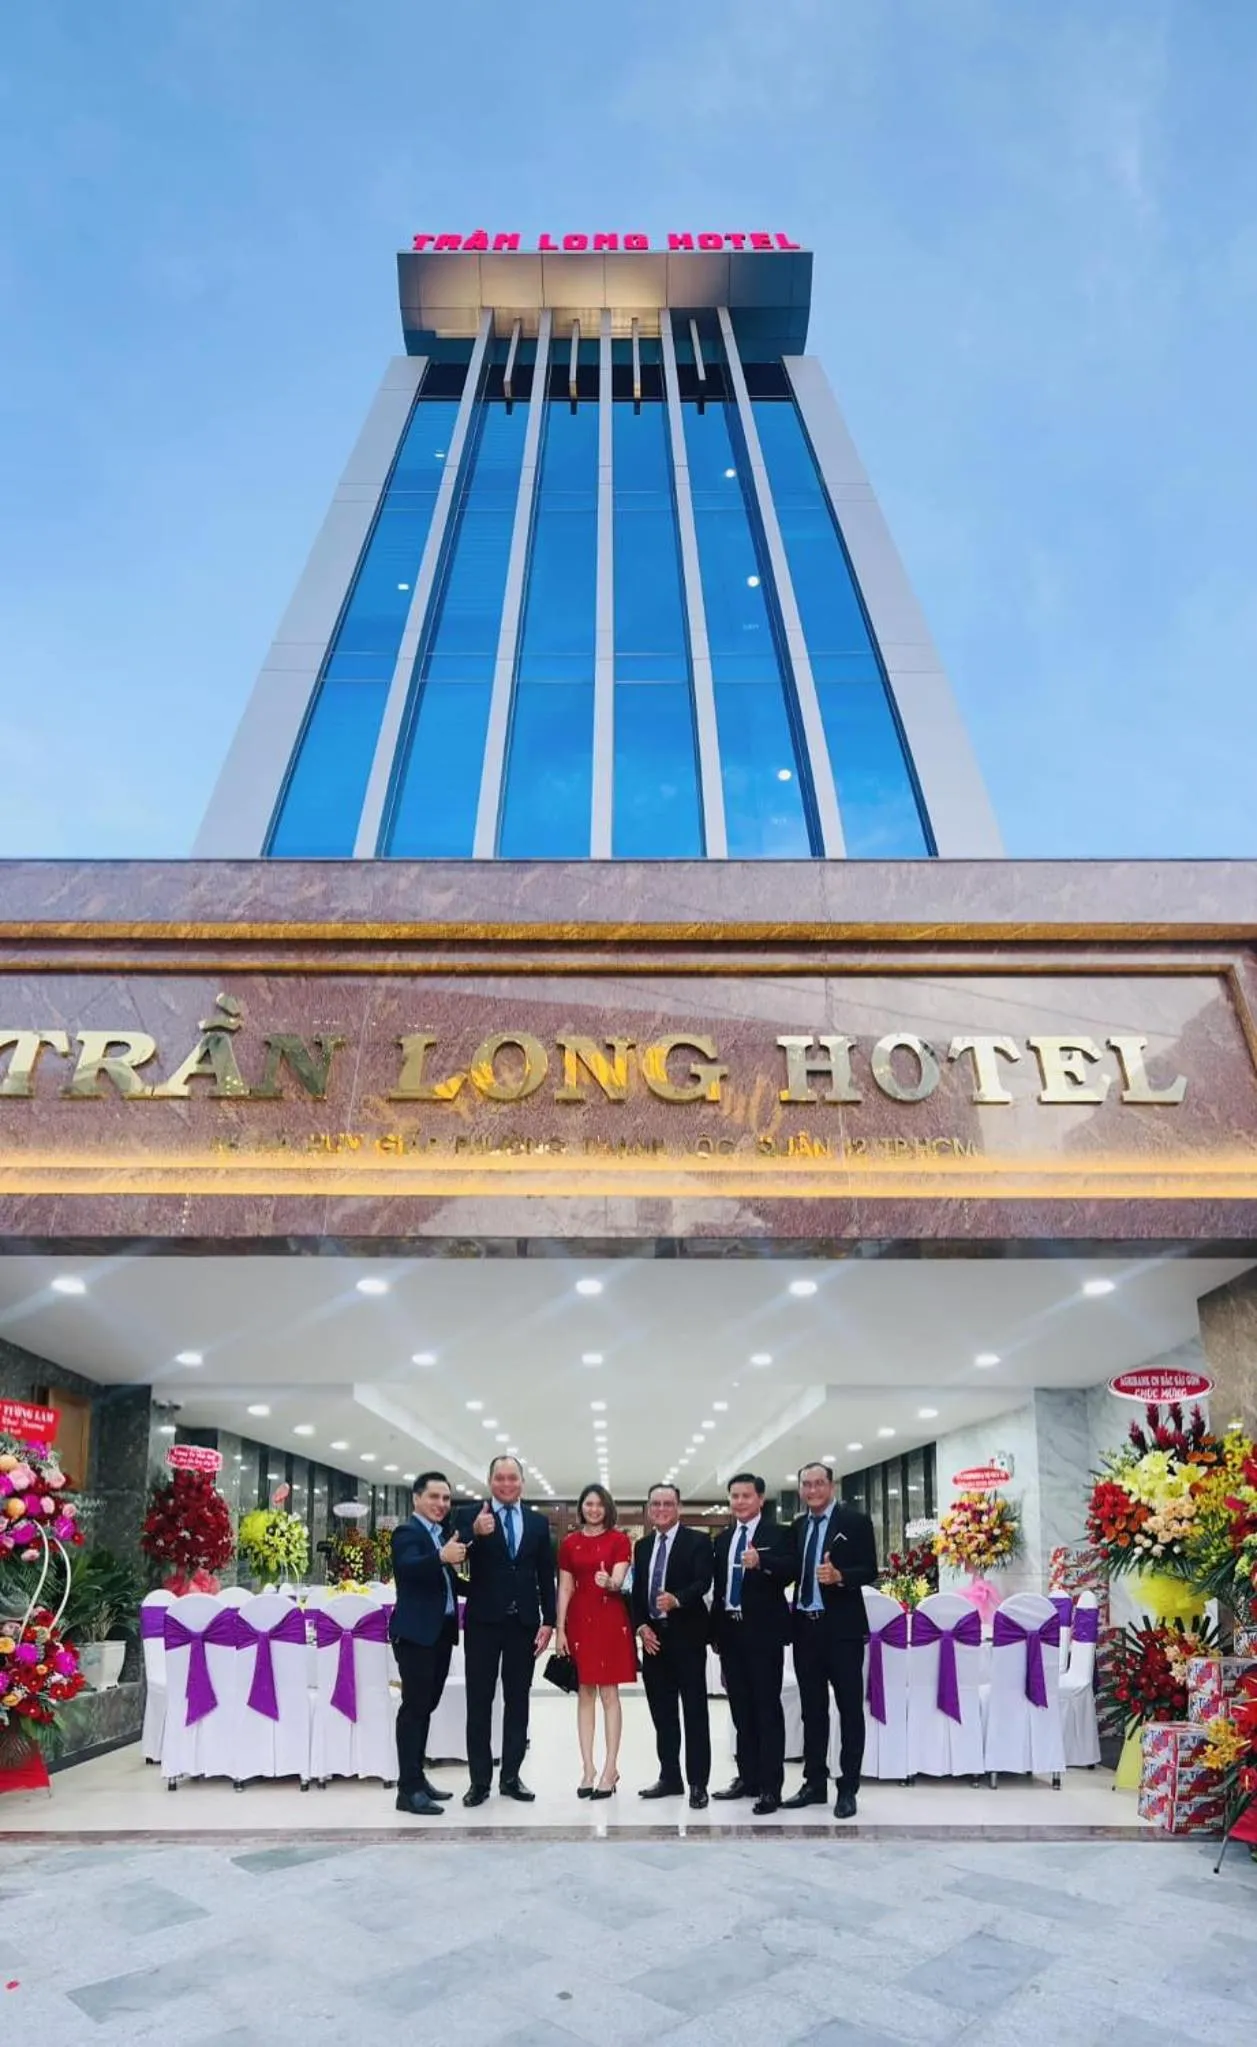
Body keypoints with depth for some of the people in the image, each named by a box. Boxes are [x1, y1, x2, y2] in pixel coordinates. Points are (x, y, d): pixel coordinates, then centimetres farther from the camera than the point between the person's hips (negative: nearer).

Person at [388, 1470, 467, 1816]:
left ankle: (417, 1777, 25)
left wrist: (456, 1561, -5)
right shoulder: (407, 1532, -11)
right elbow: (408, 1566, -32)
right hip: (416, 1631, -9)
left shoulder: (445, 1534, 15)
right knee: (414, 1706, -7)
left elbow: (446, 1578, 12)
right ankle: (408, 1789, -3)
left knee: (426, 1706, 15)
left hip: (441, 1630, 9)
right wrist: (442, 1557, -47)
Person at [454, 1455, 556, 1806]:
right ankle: (480, 1780, 12)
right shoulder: (469, 1516, -3)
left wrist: (548, 1621, 1)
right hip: (483, 1621, -3)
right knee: (479, 1702, 4)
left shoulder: (538, 1522, 7)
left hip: (523, 1622, 3)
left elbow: (546, 1576, 8)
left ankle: (511, 1776, 18)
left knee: (517, 1701, 9)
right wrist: (475, 1534, -37)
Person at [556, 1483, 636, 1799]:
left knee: (609, 1693, -1)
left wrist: (609, 1582, -33)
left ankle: (610, 1769, 3)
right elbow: (565, 1589, 6)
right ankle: (587, 1768, 10)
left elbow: (619, 1581, -10)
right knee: (585, 1694, 6)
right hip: (579, 1620, 3)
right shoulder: (569, 1543, 6)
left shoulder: (619, 1540, 0)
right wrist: (560, 1629, 0)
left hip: (610, 1620, -3)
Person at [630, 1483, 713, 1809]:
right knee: (662, 1713, 11)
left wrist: (677, 1599, -32)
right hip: (653, 1637, 6)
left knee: (695, 1712, -1)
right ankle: (669, 1778, 21)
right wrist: (641, 1626, -2)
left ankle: (698, 1783, 4)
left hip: (686, 1636, -5)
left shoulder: (698, 1541, -4)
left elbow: (703, 1582, -16)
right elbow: (637, 1592, 12)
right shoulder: (642, 1546, 13)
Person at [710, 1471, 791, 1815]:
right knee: (740, 1708, 12)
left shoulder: (777, 1533, -6)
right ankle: (748, 1777, 22)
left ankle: (771, 1786, 2)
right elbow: (718, 1585, 13)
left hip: (763, 1631, -6)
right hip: (730, 1630, 6)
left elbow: (789, 1571, -22)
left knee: (767, 1708, -2)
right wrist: (715, 1630, 10)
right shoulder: (722, 1539, 13)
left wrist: (761, 1563, -39)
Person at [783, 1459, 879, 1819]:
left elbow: (870, 1572, -10)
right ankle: (814, 1783, 22)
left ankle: (848, 1789, 10)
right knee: (812, 1709, 13)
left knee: (849, 1708, 2)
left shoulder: (855, 1521, -6)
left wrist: (839, 1576, -27)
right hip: (805, 1627, 5)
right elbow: (794, 1570, 8)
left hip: (842, 1628, -5)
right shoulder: (798, 1526, 11)